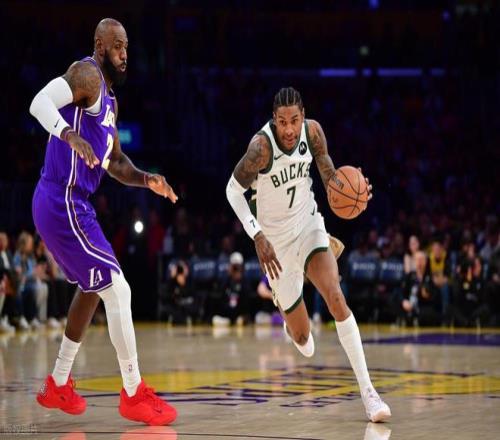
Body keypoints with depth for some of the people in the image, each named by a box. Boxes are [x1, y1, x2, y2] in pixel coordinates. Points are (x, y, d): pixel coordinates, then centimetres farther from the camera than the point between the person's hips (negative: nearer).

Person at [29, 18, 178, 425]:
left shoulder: (108, 99, 19)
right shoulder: (87, 74, -11)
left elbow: (115, 163, 25)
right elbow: (40, 102, -27)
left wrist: (147, 180, 8)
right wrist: (71, 136, -43)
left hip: (69, 204, 11)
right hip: (62, 203, -11)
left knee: (92, 287, 25)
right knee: (117, 290, -9)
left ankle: (58, 385, 32)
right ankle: (134, 395, -2)